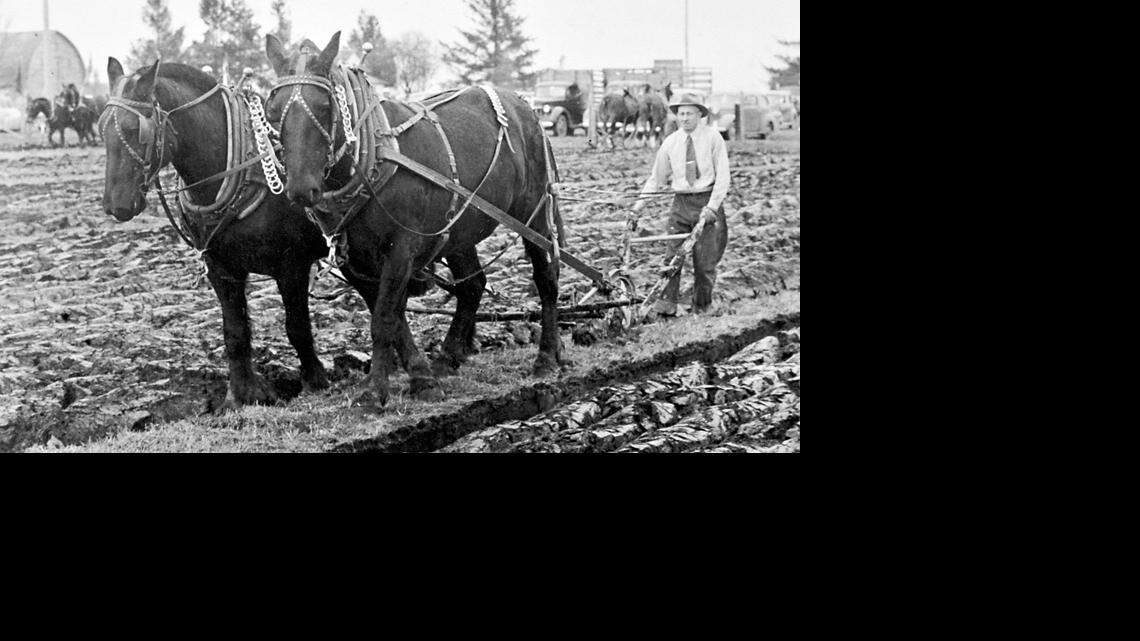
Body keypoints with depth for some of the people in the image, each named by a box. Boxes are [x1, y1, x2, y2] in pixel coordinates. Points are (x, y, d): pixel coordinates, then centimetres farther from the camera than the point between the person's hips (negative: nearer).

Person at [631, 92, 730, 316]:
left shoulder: (713, 138, -4)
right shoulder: (670, 143, 5)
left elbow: (723, 176, -5)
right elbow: (656, 178, 12)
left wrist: (711, 207, -15)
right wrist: (638, 206, 4)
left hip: (707, 201, -2)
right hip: (681, 203, 3)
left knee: (704, 261, -1)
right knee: (673, 254, -8)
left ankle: (701, 309, 12)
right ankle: (667, 303, -10)